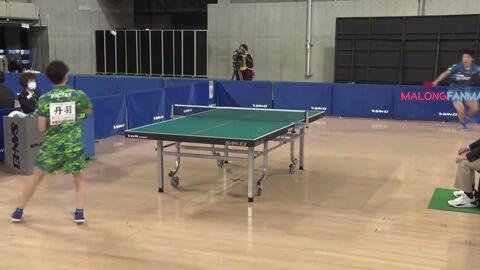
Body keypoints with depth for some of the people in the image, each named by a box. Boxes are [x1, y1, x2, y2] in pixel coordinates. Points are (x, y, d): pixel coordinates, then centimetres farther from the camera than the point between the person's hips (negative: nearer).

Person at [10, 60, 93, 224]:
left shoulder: (44, 99, -5)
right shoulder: (78, 95, -4)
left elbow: (42, 128, -6)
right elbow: (88, 111, 17)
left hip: (51, 146, 1)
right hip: (73, 147, -1)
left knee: (36, 178, 18)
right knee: (80, 180, 19)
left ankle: (18, 212, 28)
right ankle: (79, 213, 6)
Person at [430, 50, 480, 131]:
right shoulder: (456, 67, -21)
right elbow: (445, 73, -27)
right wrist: (436, 81, -40)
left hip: (466, 90, 4)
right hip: (455, 90, -4)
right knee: (461, 110, -18)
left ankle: (465, 118, 29)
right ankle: (464, 124, 13)